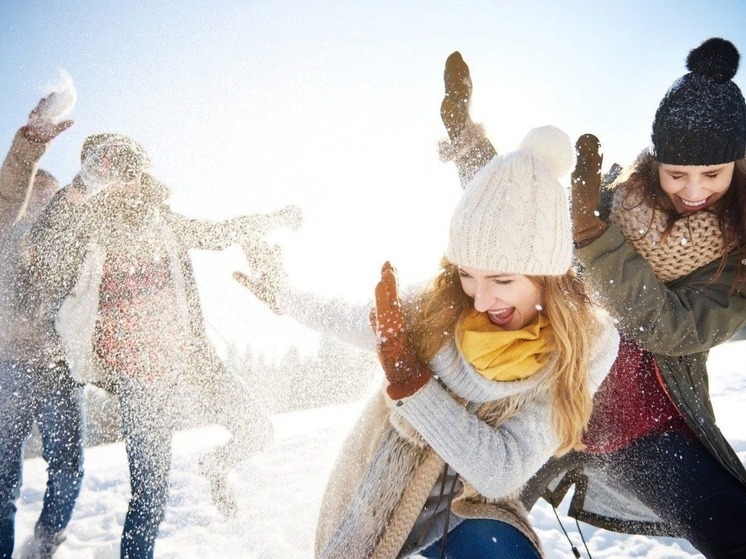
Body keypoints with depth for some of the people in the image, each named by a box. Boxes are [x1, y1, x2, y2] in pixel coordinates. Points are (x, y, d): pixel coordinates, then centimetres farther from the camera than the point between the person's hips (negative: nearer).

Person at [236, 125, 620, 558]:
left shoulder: (588, 342, -20)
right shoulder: (440, 304, -16)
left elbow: (501, 471, -25)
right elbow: (357, 321, 6)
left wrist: (406, 373, -29)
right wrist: (283, 295, 18)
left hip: (473, 512, -1)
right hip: (382, 499, 2)